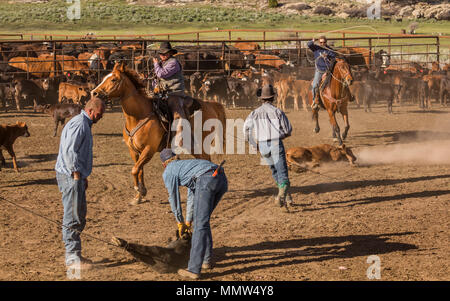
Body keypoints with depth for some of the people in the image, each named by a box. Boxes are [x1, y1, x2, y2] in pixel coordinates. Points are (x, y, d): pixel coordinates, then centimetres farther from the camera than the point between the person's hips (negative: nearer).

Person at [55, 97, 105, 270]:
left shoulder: (85, 124, 18)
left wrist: (83, 176, 22)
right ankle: (73, 257, -4)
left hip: (77, 176, 11)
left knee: (79, 217, 15)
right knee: (73, 218, -7)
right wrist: (76, 173, -20)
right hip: (70, 177, -11)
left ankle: (73, 255, 21)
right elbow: (69, 150, -23)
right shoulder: (79, 124, -16)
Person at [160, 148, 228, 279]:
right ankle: (206, 260, 26)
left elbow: (174, 200, 23)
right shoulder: (185, 164, 39)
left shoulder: (168, 172, 18)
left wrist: (180, 223, 35)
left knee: (200, 224, -10)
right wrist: (188, 222, 52)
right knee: (202, 219, 23)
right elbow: (191, 197, 45)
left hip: (207, 180, -7)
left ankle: (194, 270, -14)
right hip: (222, 179, 7)